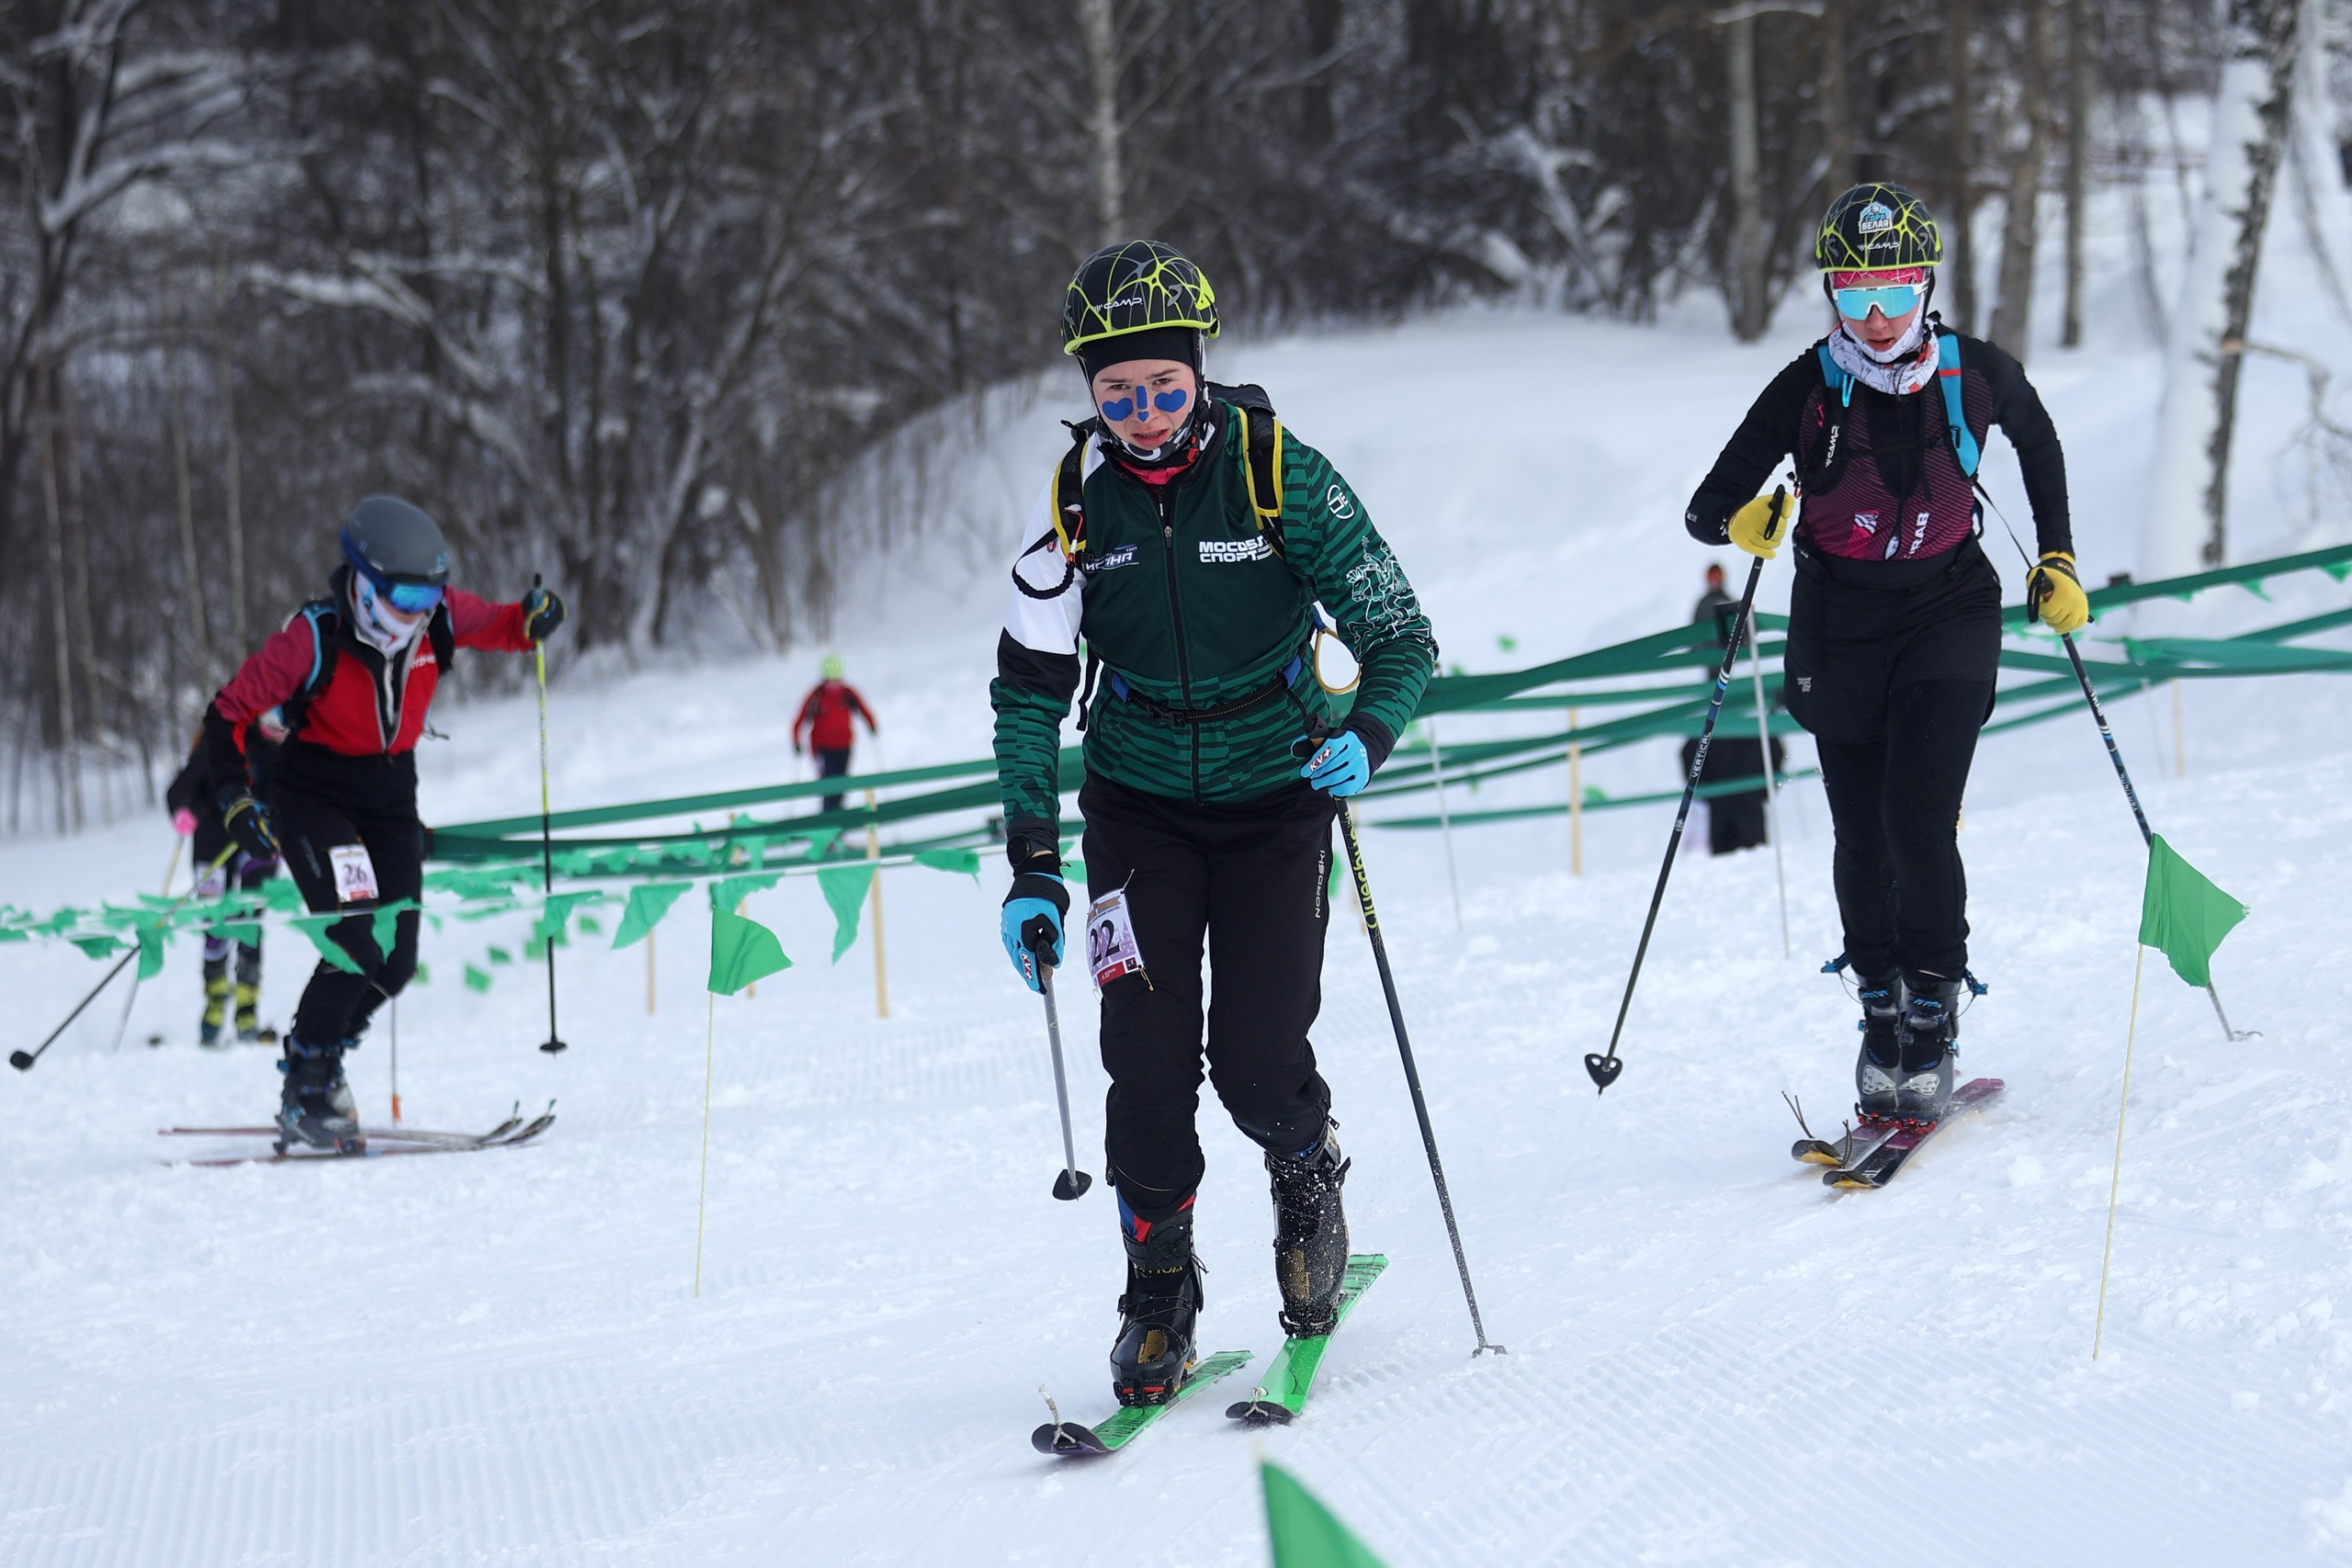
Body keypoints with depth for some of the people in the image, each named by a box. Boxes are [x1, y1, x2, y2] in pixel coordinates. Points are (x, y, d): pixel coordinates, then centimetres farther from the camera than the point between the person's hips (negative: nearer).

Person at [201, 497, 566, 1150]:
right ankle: (308, 1094, -3)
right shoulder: (313, 637, -23)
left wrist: (533, 619, -14)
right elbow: (228, 715, -15)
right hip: (313, 796, -5)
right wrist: (235, 798, -27)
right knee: (358, 947, -20)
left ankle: (315, 1061, 23)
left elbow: (499, 626, 10)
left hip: (391, 795, 6)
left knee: (396, 962, 0)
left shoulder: (438, 617, -11)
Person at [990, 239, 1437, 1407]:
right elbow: (1030, 690, -1)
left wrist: (1367, 737, -31)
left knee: (1259, 1064, -8)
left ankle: (1308, 1178, 26)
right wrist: (1032, 867, -7)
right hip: (1139, 805, 2)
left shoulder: (1282, 477, -14)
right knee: (1149, 1059, -9)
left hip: (1274, 796, -2)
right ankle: (1158, 1290, 7)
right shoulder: (1074, 502, -7)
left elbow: (1401, 639, -10)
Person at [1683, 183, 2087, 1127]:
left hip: (1948, 608, -1)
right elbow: (1705, 509, -12)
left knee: (1919, 819, -16)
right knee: (1862, 837, 5)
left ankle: (1934, 1015, -1)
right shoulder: (1808, 389, -12)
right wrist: (1740, 521, -34)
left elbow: (2039, 446, 14)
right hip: (1841, 623, 1)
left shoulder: (1978, 376, -9)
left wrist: (2058, 561, 11)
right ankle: (1880, 1008, 26)